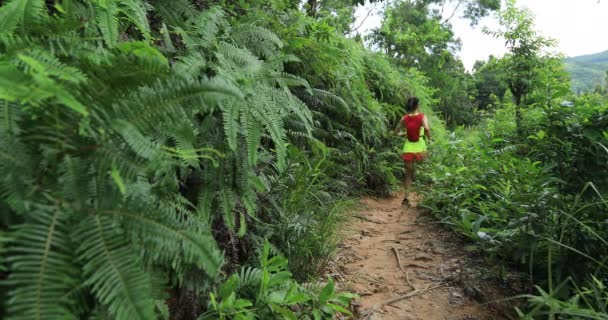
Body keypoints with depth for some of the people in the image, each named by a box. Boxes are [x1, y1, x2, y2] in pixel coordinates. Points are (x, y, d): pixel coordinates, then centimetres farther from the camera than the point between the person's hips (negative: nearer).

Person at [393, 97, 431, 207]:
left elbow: (396, 132, 8)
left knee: (408, 173, 9)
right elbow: (427, 129, -23)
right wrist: (429, 139, -6)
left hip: (408, 147, 3)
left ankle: (406, 197, 3)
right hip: (419, 147, -3)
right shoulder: (422, 116, -7)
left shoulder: (404, 118, 2)